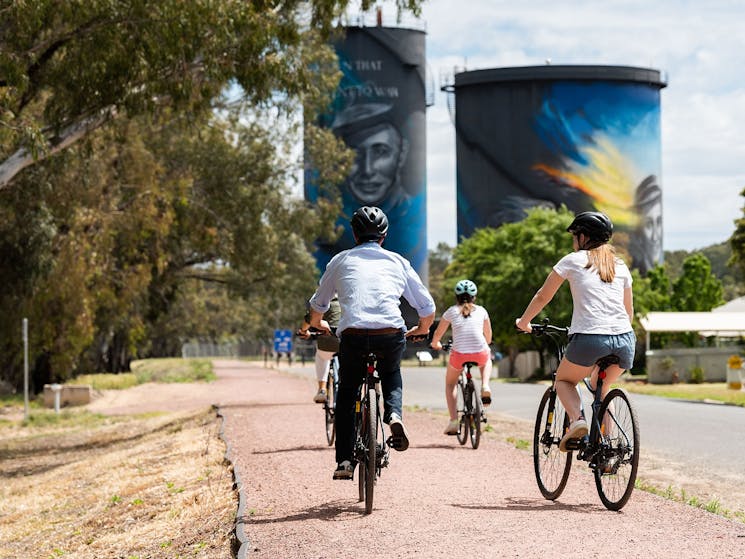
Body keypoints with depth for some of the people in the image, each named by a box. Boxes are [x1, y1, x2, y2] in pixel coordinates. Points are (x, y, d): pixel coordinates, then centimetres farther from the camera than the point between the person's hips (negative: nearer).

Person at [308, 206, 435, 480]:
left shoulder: (341, 260, 19)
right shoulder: (397, 261, 19)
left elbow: (317, 305, 29)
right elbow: (427, 308, 20)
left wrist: (317, 325, 51)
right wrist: (420, 330, 41)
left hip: (353, 335, -1)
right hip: (392, 336, 1)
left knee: (347, 395, 21)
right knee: (391, 374, 33)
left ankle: (344, 460, 11)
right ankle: (394, 414, 5)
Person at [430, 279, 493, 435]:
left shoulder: (451, 311, 12)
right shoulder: (481, 311, 15)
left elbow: (437, 334, 22)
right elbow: (488, 337, 26)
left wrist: (435, 344, 44)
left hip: (459, 355, -1)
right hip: (480, 355, 1)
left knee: (450, 383, 28)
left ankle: (453, 420, 12)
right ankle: (485, 387, 14)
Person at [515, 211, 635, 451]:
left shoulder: (573, 260, 10)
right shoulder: (620, 265, 21)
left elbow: (543, 297, 19)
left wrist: (523, 322, 34)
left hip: (590, 339, -4)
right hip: (625, 340, 4)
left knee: (564, 380, 22)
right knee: (600, 386, 29)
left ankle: (576, 420, -7)